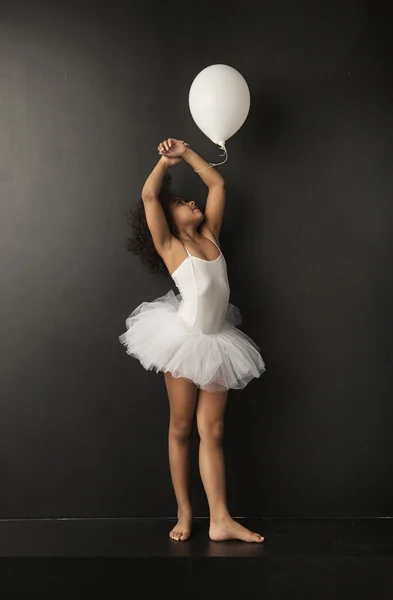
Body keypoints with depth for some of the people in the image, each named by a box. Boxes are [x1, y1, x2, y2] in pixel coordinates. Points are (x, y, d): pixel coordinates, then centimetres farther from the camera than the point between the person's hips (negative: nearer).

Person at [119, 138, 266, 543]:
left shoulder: (210, 235, 11)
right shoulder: (169, 246, -1)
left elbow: (217, 183, 16)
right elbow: (148, 195, -11)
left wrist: (186, 153, 13)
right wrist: (166, 160, 0)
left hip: (217, 341, 5)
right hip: (185, 338, -4)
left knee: (212, 431, 4)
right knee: (181, 428, 5)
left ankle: (221, 520, 4)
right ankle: (184, 513, 16)